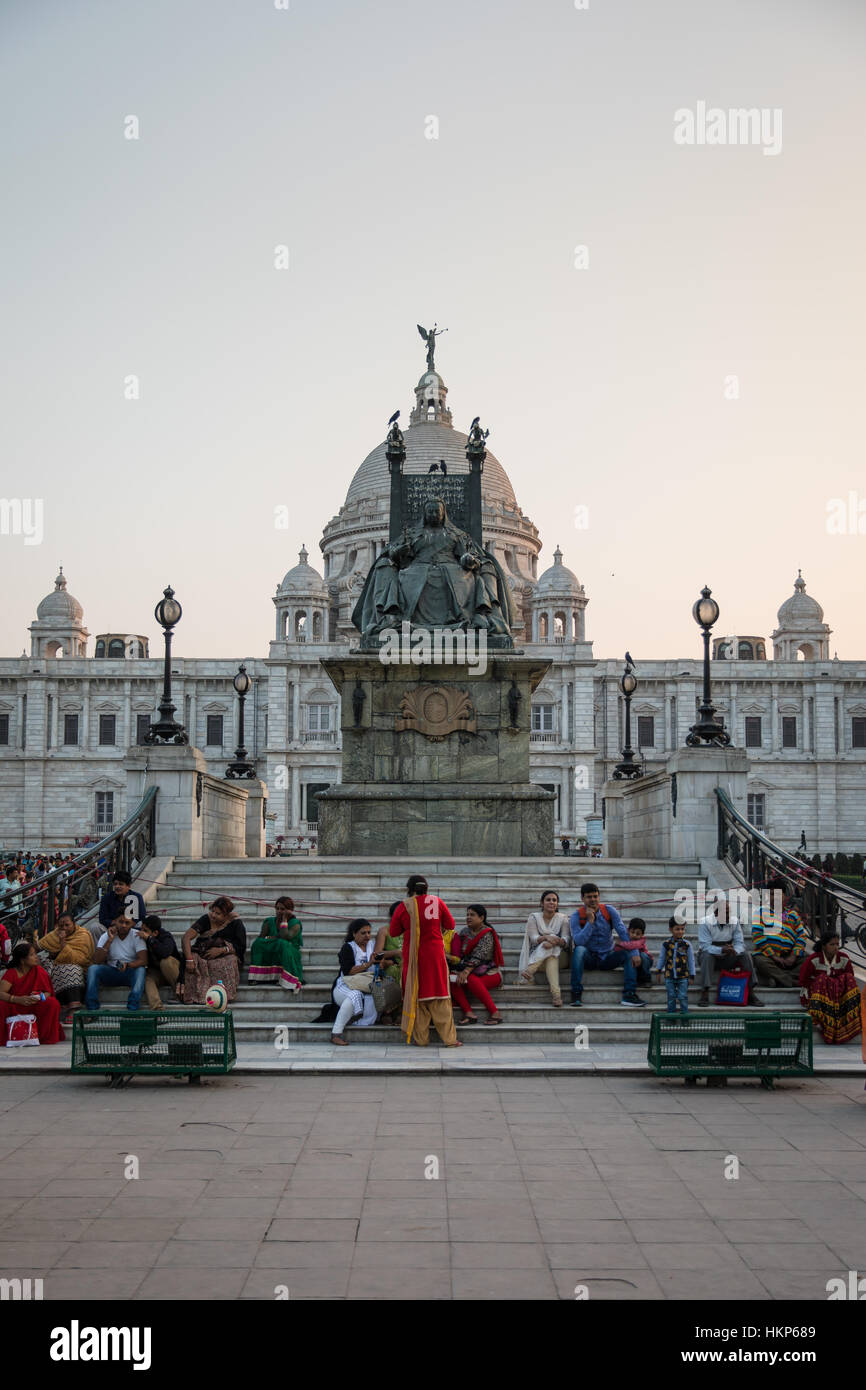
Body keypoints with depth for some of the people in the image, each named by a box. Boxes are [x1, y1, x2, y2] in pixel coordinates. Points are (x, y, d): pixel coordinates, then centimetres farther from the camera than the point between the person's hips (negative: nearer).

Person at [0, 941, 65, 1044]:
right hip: (14, 1008, -2)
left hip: (34, 1008, 2)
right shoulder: (11, 973, -7)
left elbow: (48, 992, -2)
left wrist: (40, 997, -26)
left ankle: (45, 1037, -12)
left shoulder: (39, 971, 0)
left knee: (53, 1003, -25)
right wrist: (18, 999, -34)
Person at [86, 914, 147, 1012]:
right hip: (111, 973, 2)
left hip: (131, 972, -2)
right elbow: (96, 961, -17)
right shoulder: (106, 936, -5)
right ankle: (92, 1007, -25)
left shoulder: (136, 936, -9)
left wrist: (127, 965, -39)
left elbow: (143, 960, -20)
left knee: (140, 969, -34)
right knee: (93, 969, -25)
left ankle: (133, 1008, -40)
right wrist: (109, 940, -23)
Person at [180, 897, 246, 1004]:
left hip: (225, 956, -1)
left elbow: (241, 948, -8)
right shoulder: (206, 919, -6)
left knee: (231, 961, -35)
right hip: (202, 953, 1)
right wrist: (189, 959, -30)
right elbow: (187, 937, -16)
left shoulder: (236, 923, -6)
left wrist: (221, 950, -23)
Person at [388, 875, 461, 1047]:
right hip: (435, 954, 1)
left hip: (413, 956, -1)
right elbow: (450, 925, 7)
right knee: (440, 998, 5)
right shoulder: (437, 902, -2)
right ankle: (449, 1038, 4)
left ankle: (421, 1038, 10)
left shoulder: (404, 906, -5)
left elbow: (393, 932, 3)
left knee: (416, 995, 9)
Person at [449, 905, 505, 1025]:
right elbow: (460, 954, 16)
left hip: (489, 972, -6)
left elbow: (479, 956, -20)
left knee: (472, 980, -36)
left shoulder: (487, 934, -8)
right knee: (452, 980, -23)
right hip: (471, 972, 6)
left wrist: (466, 971, -30)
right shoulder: (465, 931, 14)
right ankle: (468, 1013, -34)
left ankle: (494, 1013, -31)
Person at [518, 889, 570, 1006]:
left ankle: (528, 971, -46)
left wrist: (558, 941, -31)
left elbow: (566, 939, -7)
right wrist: (546, 937, -31)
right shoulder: (534, 917, 6)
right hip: (535, 956, -1)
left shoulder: (562, 918, 8)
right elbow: (533, 938, -9)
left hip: (557, 957, 1)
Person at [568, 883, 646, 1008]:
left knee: (629, 955, -20)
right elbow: (578, 942, -22)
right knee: (579, 950, -33)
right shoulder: (576, 916, -8)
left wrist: (633, 953, -26)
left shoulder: (609, 911, -2)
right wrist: (590, 921, -26)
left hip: (607, 958, 3)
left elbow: (623, 932, -13)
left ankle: (629, 995, -25)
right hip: (588, 959, -2)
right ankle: (576, 994, -32)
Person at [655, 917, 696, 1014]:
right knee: (671, 997, 9)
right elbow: (661, 958, 11)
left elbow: (691, 960, 3)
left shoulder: (687, 944, -3)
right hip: (669, 977, 1)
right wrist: (659, 971, 14)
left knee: (683, 997, 0)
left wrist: (692, 976, 4)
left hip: (683, 977, -1)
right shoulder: (666, 944, 0)